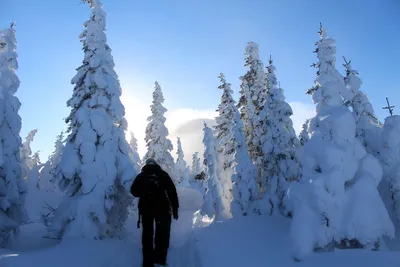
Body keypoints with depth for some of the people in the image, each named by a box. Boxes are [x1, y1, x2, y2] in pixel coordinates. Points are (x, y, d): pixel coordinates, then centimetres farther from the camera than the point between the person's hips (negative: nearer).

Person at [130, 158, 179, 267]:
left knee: (147, 234, 10)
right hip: (162, 207, -2)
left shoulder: (141, 176, 13)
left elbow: (134, 191, 11)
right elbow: (172, 190, 0)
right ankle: (159, 258, 3)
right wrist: (175, 208, 2)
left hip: (145, 207, 2)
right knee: (163, 233, 9)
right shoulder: (163, 174, 7)